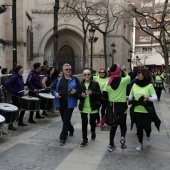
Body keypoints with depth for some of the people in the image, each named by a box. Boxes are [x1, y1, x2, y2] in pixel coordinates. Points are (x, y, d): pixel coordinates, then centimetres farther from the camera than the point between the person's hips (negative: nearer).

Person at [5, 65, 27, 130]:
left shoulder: (20, 76, 8)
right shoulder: (15, 76, -18)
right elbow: (7, 84, -26)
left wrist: (22, 91, 12)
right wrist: (12, 91, -23)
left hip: (21, 96, 9)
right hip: (16, 96, -9)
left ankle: (20, 122, 33)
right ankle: (10, 125, 7)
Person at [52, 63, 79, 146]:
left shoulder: (75, 79, 0)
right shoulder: (59, 79, 8)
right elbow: (53, 88, 12)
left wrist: (75, 91, -17)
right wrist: (55, 93, -7)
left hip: (70, 103, -4)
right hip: (61, 103, 5)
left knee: (66, 120, -5)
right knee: (64, 119, 18)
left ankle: (63, 138, 4)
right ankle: (71, 130, 45)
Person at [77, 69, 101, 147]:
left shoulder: (95, 84, -4)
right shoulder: (80, 84, 3)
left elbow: (99, 94, -7)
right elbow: (77, 95, 6)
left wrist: (92, 93, -24)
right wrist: (81, 95, -16)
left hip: (93, 107, -1)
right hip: (83, 108, 1)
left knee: (92, 122, 12)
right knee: (84, 123, 0)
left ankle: (93, 132, 44)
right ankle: (85, 139, 10)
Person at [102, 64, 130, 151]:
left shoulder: (109, 82, -2)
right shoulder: (123, 80, -12)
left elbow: (104, 96, -2)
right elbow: (129, 76, 10)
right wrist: (123, 71, 22)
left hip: (112, 106, 3)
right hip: (121, 106, -3)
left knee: (113, 125, 16)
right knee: (123, 124, 17)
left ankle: (111, 145, 19)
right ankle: (122, 137, -10)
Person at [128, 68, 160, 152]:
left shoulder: (149, 85, -8)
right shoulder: (134, 85, 2)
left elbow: (155, 98, -11)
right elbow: (131, 97, 8)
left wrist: (148, 98, -29)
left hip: (147, 111, -2)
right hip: (137, 110, 3)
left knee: (146, 126, 1)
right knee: (139, 127, 7)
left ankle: (148, 137, 37)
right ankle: (140, 144, 27)